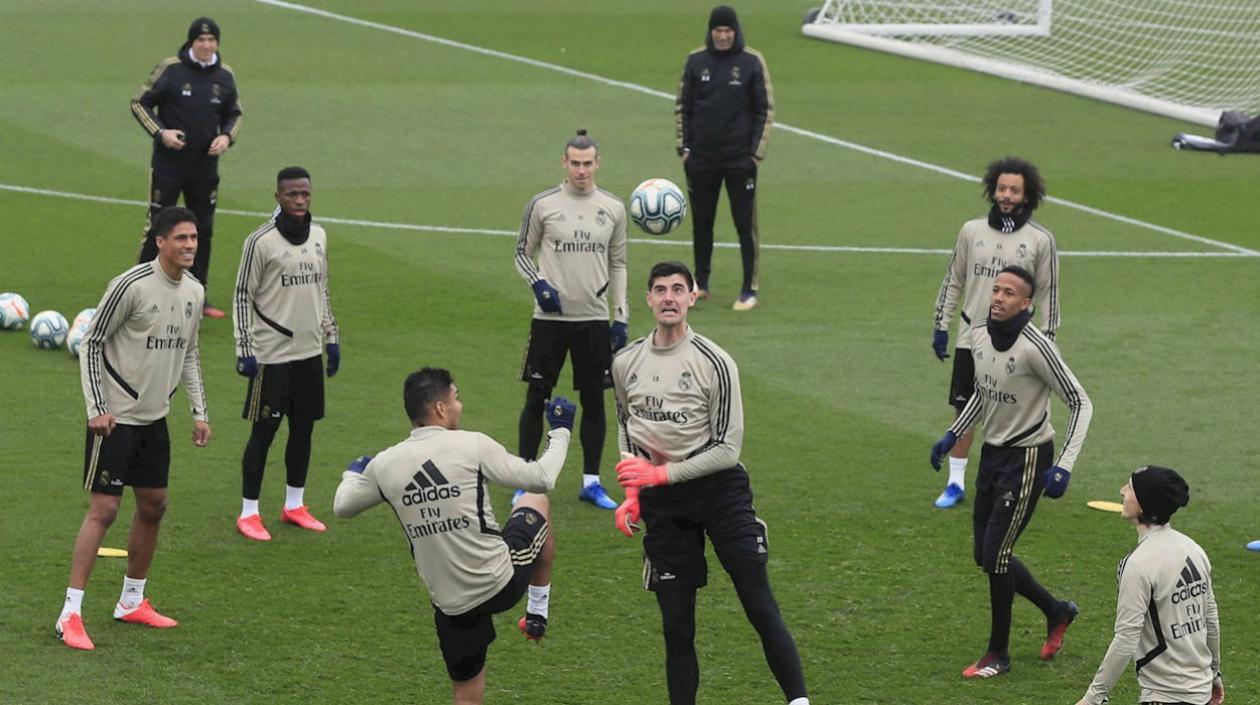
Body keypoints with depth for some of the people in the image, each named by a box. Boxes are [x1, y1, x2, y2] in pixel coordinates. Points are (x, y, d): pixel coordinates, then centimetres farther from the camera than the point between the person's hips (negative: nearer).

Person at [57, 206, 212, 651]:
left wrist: (199, 411, 13)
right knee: (104, 509, -10)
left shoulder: (193, 291, 6)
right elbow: (91, 344, -12)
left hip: (155, 418, 8)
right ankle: (70, 614, -8)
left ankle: (132, 602, 28)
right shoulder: (131, 286, -17)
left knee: (153, 507, 12)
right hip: (115, 418, -8)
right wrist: (96, 408, -17)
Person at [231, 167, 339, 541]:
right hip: (271, 354, -6)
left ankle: (295, 505, 24)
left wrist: (331, 338, 17)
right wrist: (244, 349, -13)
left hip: (309, 352, 6)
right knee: (264, 430, -2)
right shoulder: (261, 242, -11)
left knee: (304, 427, 11)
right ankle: (249, 513, 6)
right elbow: (242, 296, -8)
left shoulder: (318, 236, 8)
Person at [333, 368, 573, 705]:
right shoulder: (472, 445, -13)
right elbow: (541, 479, -6)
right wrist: (560, 432, 12)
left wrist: (354, 473, 39)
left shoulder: (383, 465, -3)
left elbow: (342, 506, 16)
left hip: (452, 605, 3)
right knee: (534, 503, 27)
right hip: (502, 579, -3)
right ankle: (537, 612, 35)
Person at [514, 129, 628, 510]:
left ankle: (591, 482, 15)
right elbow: (522, 253, 7)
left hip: (595, 319, 2)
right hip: (549, 319, -2)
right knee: (537, 397, 1)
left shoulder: (613, 208, 5)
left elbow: (618, 264, 12)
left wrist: (621, 317, 6)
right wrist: (538, 285, -11)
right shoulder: (543, 204, -1)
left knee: (594, 400, 5)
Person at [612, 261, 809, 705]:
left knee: (761, 608, -9)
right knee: (676, 626, 4)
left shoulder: (715, 363, -10)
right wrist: (632, 492, 10)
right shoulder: (625, 364, 5)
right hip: (662, 502, 4)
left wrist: (662, 473, -15)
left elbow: (727, 448, -11)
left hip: (719, 489, -4)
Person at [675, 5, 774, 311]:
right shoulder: (696, 61, 4)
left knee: (745, 224, -2)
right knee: (701, 222, 9)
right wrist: (683, 146, 3)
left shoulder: (752, 62, -3)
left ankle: (749, 291, 3)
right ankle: (701, 284, 21)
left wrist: (756, 152, -7)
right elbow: (682, 106, 11)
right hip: (701, 159, 3)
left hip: (740, 159, -3)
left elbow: (766, 110, -1)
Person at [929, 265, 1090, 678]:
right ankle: (1057, 612, 34)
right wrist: (952, 436, 15)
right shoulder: (978, 335, 0)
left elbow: (1080, 402, -17)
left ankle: (998, 655, 8)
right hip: (992, 453, 8)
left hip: (1027, 458, -8)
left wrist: (1063, 466, -24)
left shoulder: (1036, 347, -23)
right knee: (985, 555, 12)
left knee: (996, 554, -8)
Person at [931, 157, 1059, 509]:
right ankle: (956, 483, 14)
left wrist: (1047, 342, -2)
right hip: (971, 338, 2)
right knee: (963, 411, 5)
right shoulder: (972, 231, 4)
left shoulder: (1040, 240, -3)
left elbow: (1049, 294, 1)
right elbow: (953, 280, 12)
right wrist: (941, 324, 8)